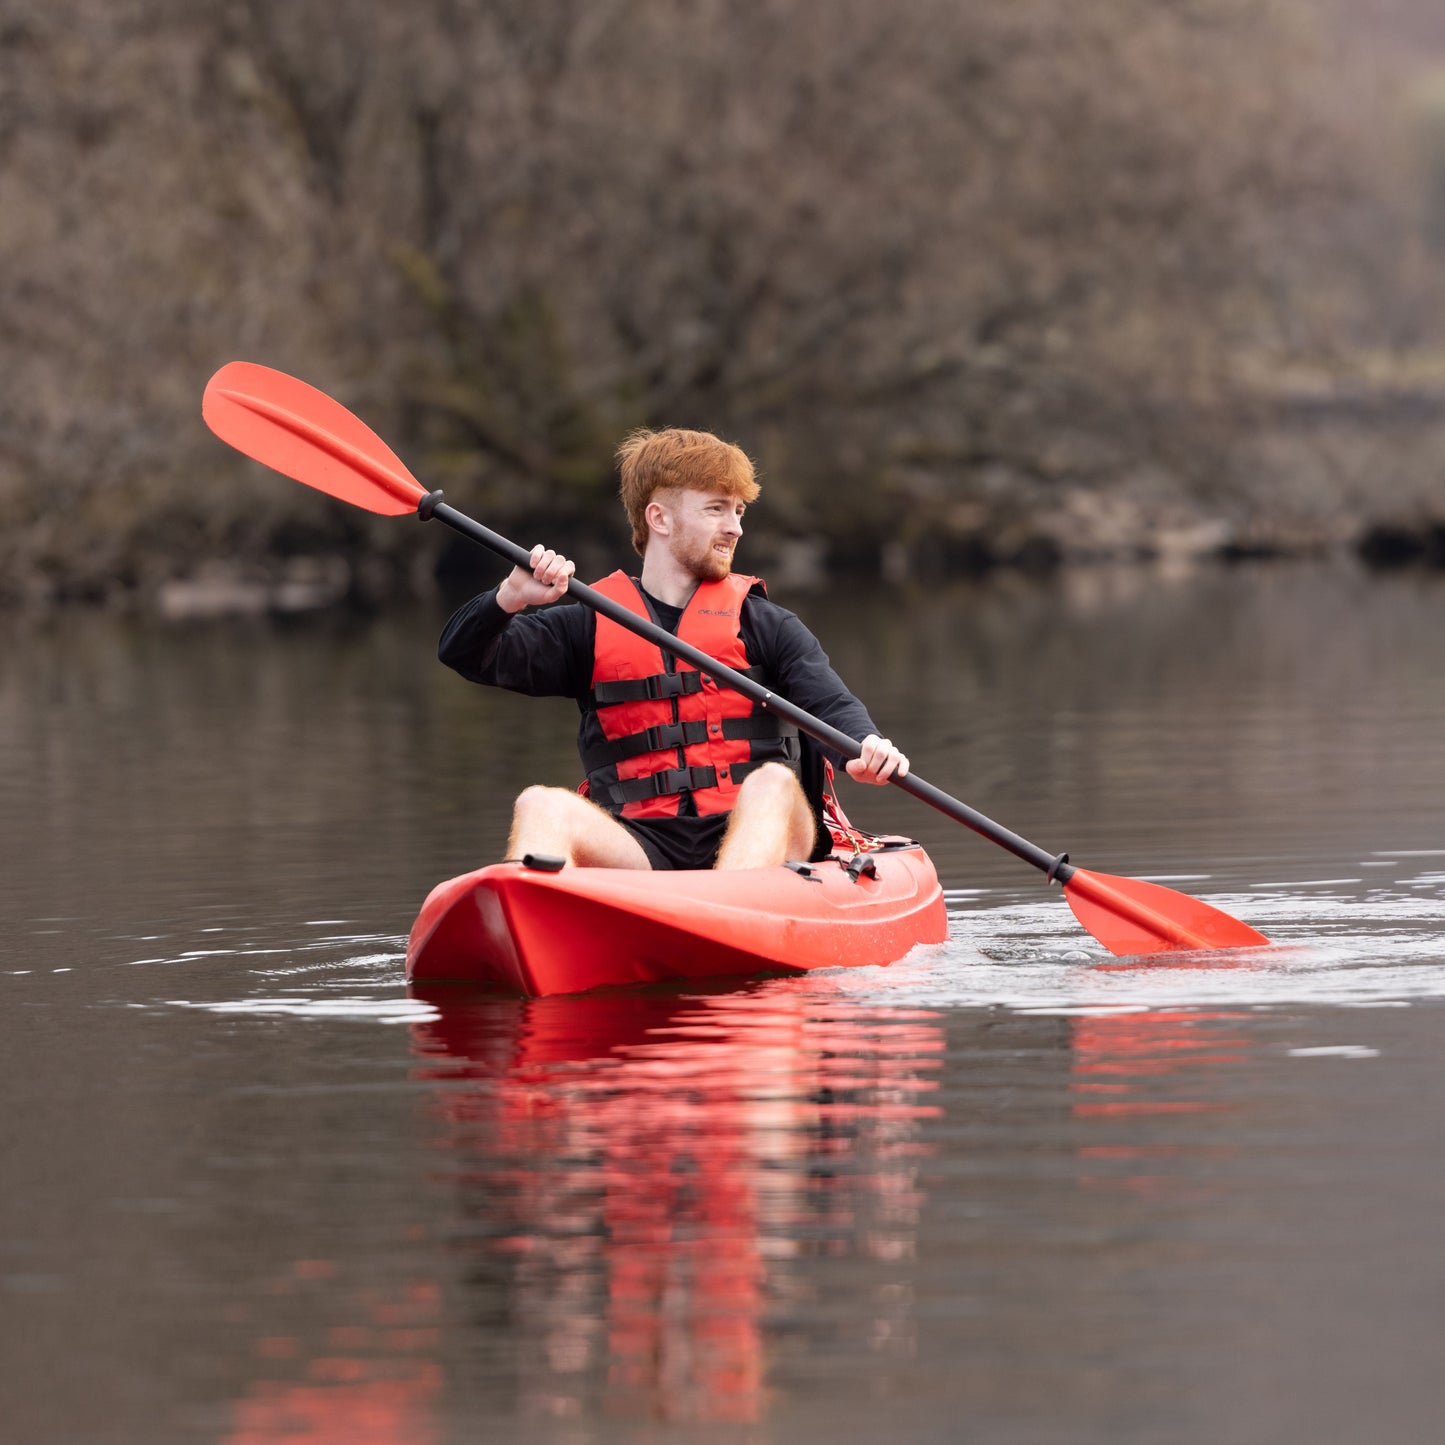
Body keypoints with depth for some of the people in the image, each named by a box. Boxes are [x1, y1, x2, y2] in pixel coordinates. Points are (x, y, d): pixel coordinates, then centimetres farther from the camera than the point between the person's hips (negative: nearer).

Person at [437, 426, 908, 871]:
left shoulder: (764, 623, 17)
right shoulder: (590, 627, 18)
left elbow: (832, 704, 2)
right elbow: (463, 654, 11)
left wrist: (866, 745, -23)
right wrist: (512, 597, -11)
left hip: (751, 837, 0)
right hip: (639, 847, 0)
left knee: (773, 781, -32)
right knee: (542, 806, -26)